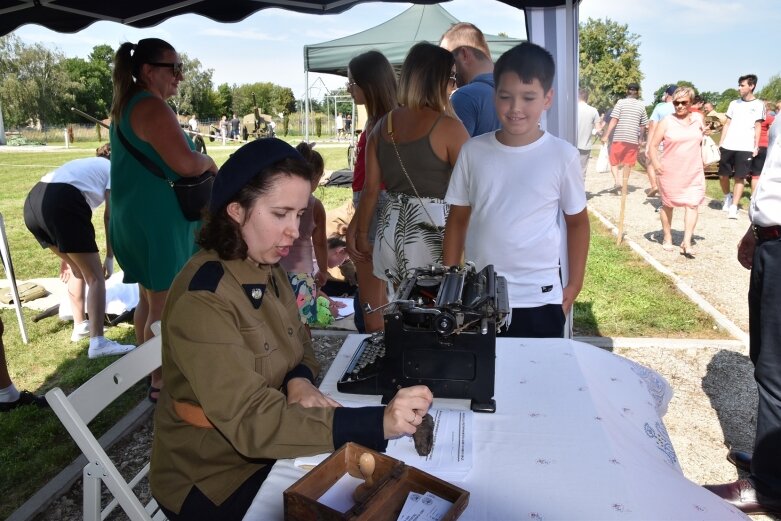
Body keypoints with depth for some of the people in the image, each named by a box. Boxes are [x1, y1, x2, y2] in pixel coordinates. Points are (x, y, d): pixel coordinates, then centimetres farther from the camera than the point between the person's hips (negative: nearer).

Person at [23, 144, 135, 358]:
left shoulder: (85, 164, 37)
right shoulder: (114, 169, 18)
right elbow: (110, 217, 6)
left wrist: (67, 257, 40)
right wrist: (110, 257, 10)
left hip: (32, 204, 8)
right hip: (60, 204, -7)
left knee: (77, 269, 25)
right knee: (95, 277, -2)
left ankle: (80, 326, 33)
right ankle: (98, 342, -11)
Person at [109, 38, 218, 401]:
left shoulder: (126, 106, 15)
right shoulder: (152, 107, -17)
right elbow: (186, 164, -28)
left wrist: (197, 160, 15)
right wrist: (209, 162, -7)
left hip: (135, 217, 10)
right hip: (157, 220, -10)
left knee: (149, 298, 19)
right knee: (163, 304, -1)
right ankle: (160, 382, 10)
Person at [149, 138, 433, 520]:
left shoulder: (266, 270, -1)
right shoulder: (201, 300, -27)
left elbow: (300, 345, 8)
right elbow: (251, 421, -32)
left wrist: (300, 380, -16)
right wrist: (377, 423, -38)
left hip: (266, 448, 7)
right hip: (215, 478, -6)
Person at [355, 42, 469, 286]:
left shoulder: (383, 125, 7)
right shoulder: (448, 126, -10)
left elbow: (370, 189, 8)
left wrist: (362, 235, 18)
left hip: (391, 229, 6)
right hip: (431, 233, -6)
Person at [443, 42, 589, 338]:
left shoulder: (562, 155, -6)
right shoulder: (473, 151, -2)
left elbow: (577, 221, 5)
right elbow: (458, 219, 6)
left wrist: (575, 284, 2)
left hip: (539, 301, -1)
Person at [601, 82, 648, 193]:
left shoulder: (621, 102, -1)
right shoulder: (641, 105, 9)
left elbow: (614, 121, -8)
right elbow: (643, 125, 13)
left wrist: (606, 135, -6)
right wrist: (640, 138, 26)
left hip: (619, 137, -2)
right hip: (633, 139, 3)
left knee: (614, 161, 8)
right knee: (627, 163, 9)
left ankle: (617, 181, -11)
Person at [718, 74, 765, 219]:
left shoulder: (758, 105, 4)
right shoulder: (734, 103, 11)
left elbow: (758, 127, 3)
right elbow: (727, 124, 13)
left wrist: (756, 146, -3)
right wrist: (720, 143, 6)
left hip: (745, 147, -3)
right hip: (728, 146, 3)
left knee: (740, 178, -2)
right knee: (723, 175, 6)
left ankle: (733, 208, -1)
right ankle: (727, 197, 31)